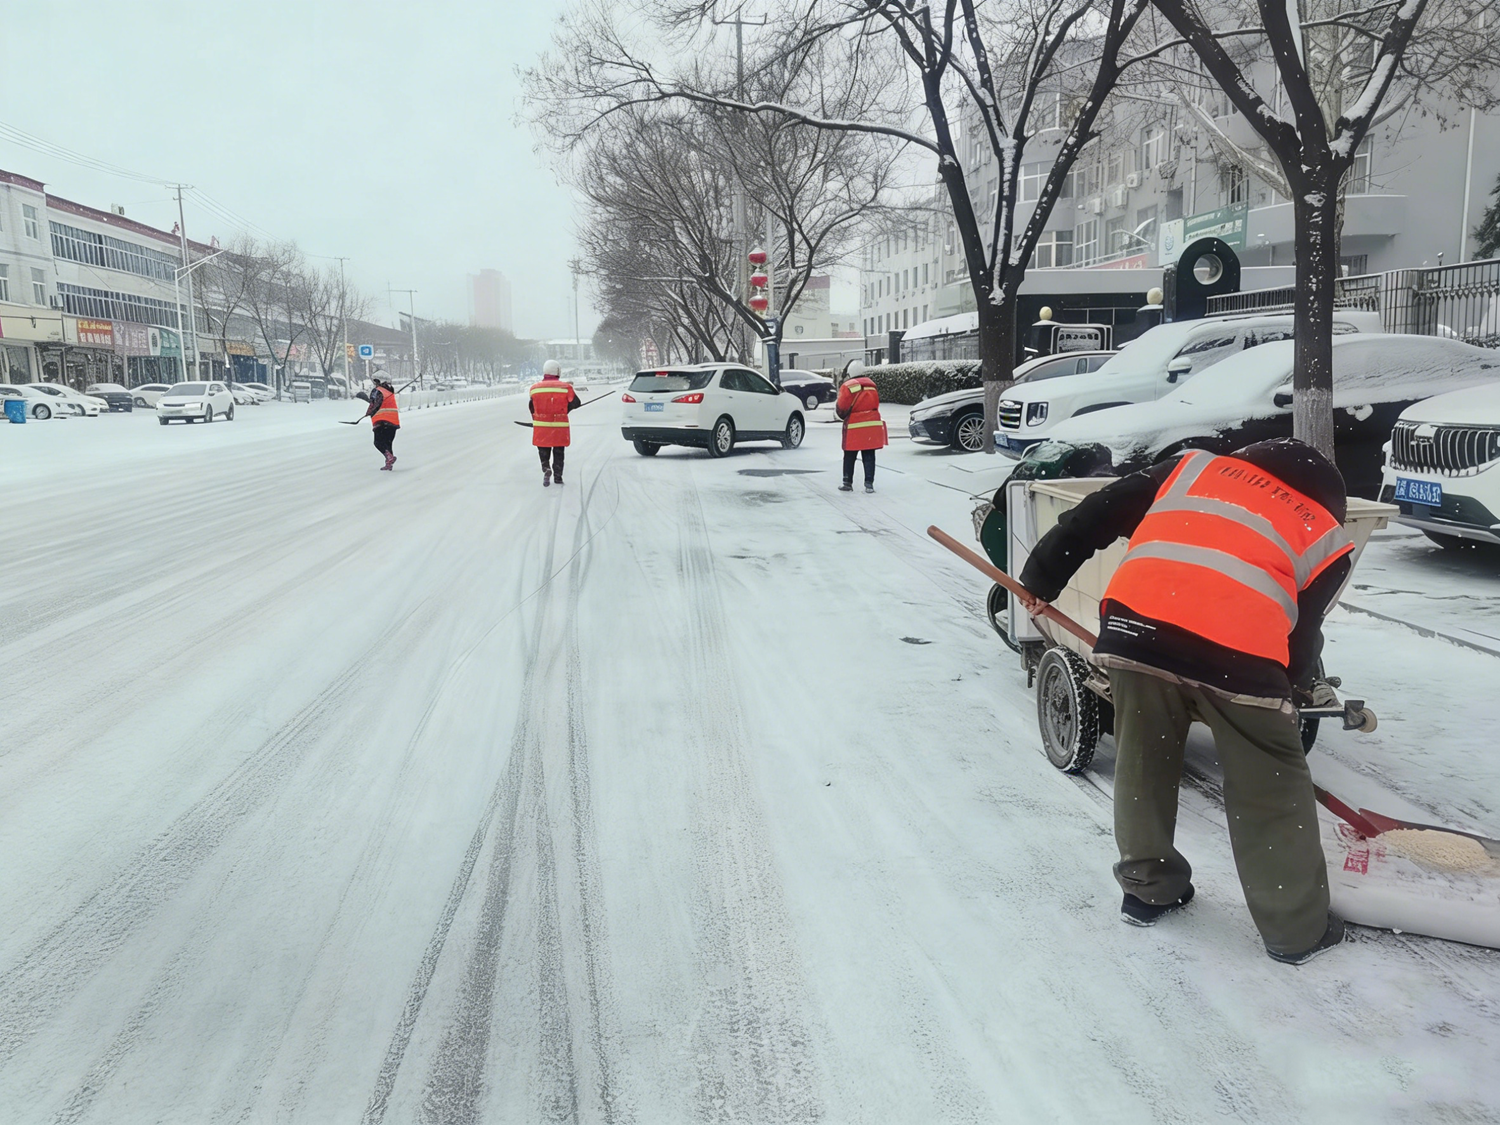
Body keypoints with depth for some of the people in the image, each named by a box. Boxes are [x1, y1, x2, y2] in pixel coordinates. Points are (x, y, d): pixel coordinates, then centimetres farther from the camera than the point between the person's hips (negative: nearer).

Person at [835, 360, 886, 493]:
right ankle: (869, 483, 2)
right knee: (869, 456, 6)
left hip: (854, 427, -4)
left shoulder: (847, 386, -10)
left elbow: (841, 409, -10)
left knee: (849, 457, 9)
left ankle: (847, 483, 14)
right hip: (872, 425, 4)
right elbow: (876, 403, 15)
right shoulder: (871, 384, 8)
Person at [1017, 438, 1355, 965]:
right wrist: (1301, 685, 37)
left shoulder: (1194, 465, 28)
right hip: (1239, 651, -2)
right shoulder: (1326, 538, 24)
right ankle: (1298, 928, 28)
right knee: (1271, 792, 16)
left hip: (1134, 623, 2)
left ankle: (1147, 888, 39)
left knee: (1143, 764, 23)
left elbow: (1097, 515, 21)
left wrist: (1041, 578, 26)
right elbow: (1302, 631, 20)